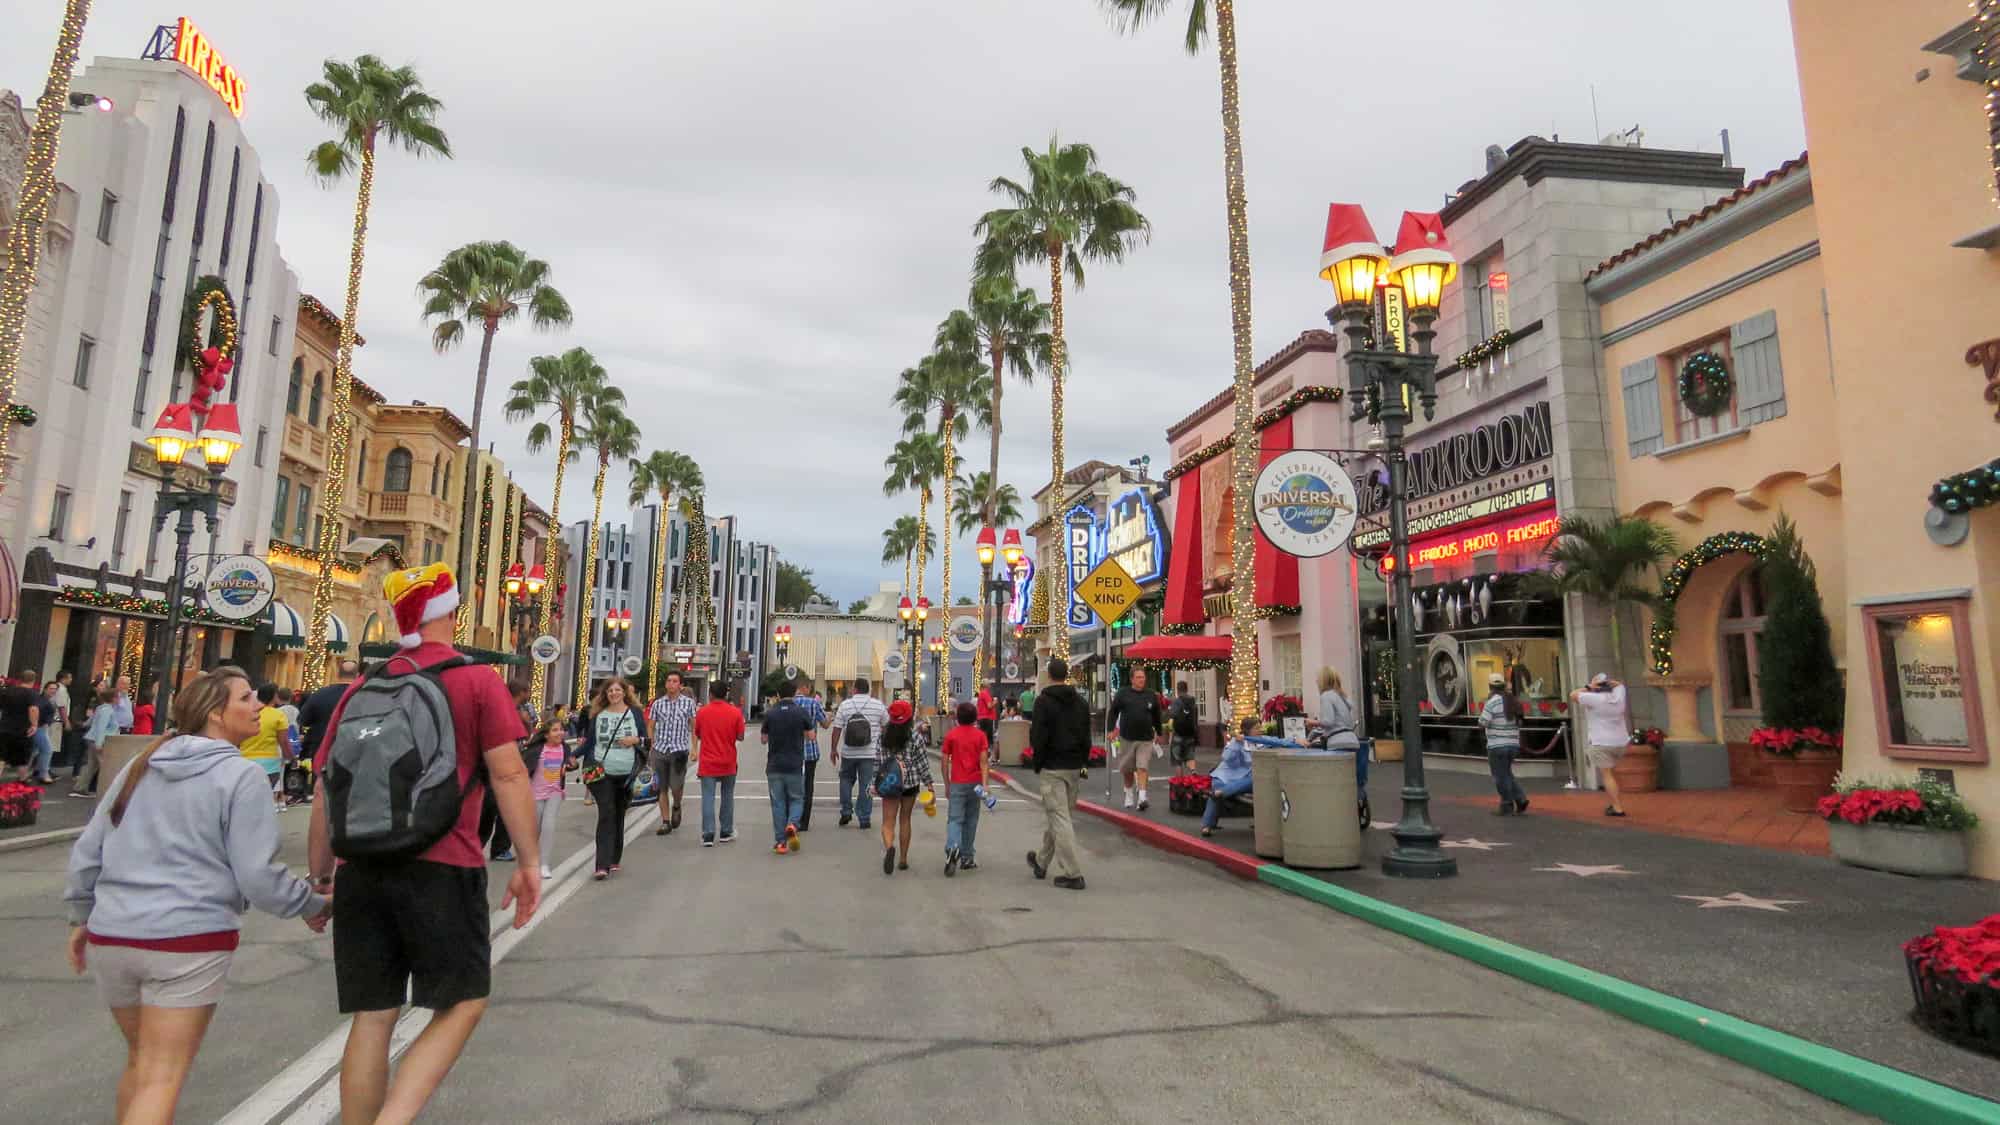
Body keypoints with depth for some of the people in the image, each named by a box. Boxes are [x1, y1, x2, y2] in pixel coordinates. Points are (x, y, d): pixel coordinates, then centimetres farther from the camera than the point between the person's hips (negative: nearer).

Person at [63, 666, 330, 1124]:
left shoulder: (140, 766, 9)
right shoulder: (240, 776, -11)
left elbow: (87, 851, 15)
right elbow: (258, 876, -13)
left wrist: (81, 916, 29)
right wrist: (312, 905, 3)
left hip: (112, 935, 7)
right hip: (190, 939, -7)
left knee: (140, 1061, 25)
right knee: (161, 1079, 1)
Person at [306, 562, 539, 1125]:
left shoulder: (362, 688, 10)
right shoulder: (477, 681, -3)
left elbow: (326, 792, 11)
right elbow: (508, 774, -9)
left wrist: (320, 876, 19)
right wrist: (530, 862, -5)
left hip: (362, 869, 5)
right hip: (442, 867, -4)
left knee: (372, 1020, 12)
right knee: (461, 1006, 8)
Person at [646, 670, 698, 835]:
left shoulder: (688, 702, 3)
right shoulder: (658, 703, 7)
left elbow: (693, 727, 6)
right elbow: (651, 727, 12)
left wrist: (695, 748, -1)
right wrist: (650, 747, 5)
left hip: (679, 749, -2)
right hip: (660, 749, 2)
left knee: (675, 786, -8)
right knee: (662, 788, 6)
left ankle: (676, 807, 25)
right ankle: (665, 822, 16)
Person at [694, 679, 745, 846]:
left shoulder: (702, 712, -5)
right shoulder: (735, 712, -7)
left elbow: (697, 735, 6)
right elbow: (740, 737, -4)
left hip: (708, 763, -1)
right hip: (728, 763, 1)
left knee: (708, 798, 0)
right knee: (727, 797, 13)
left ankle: (708, 835, -6)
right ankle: (726, 833, 19)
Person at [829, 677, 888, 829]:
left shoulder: (845, 705, -2)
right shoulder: (878, 705, -1)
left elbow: (837, 729, -3)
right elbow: (886, 725, 10)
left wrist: (834, 749, 6)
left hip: (848, 752, 1)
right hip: (870, 753, 0)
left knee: (846, 779, 21)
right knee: (866, 785, 4)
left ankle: (846, 811, 14)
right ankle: (864, 820, 5)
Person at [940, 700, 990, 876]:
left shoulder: (951, 735, 1)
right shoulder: (980, 735, 0)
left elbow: (945, 762, 2)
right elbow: (984, 761, -8)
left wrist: (947, 785, 12)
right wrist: (985, 784, -11)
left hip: (957, 784, -1)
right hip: (975, 783, 1)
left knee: (954, 819, -4)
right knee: (970, 820, 13)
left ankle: (952, 847, -31)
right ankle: (966, 858, 18)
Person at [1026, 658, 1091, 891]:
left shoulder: (1043, 701, -11)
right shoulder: (1080, 702, 8)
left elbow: (1038, 738, -15)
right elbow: (1087, 738, 10)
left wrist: (1037, 763, 0)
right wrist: (1083, 763, 15)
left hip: (1052, 767, -6)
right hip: (1074, 767, 6)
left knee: (1059, 818, -4)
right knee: (1056, 816, 18)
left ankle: (1072, 873, -8)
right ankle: (1041, 862, 34)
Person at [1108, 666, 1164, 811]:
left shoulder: (1151, 696, 5)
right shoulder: (1123, 694, 0)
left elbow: (1156, 716, 16)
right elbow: (1113, 712, 2)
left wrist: (1158, 732, 19)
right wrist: (1111, 729, -6)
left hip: (1146, 739, 0)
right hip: (1127, 738, 0)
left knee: (1142, 768, -11)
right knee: (1127, 769, 11)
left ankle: (1142, 796, -14)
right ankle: (1129, 793, 32)